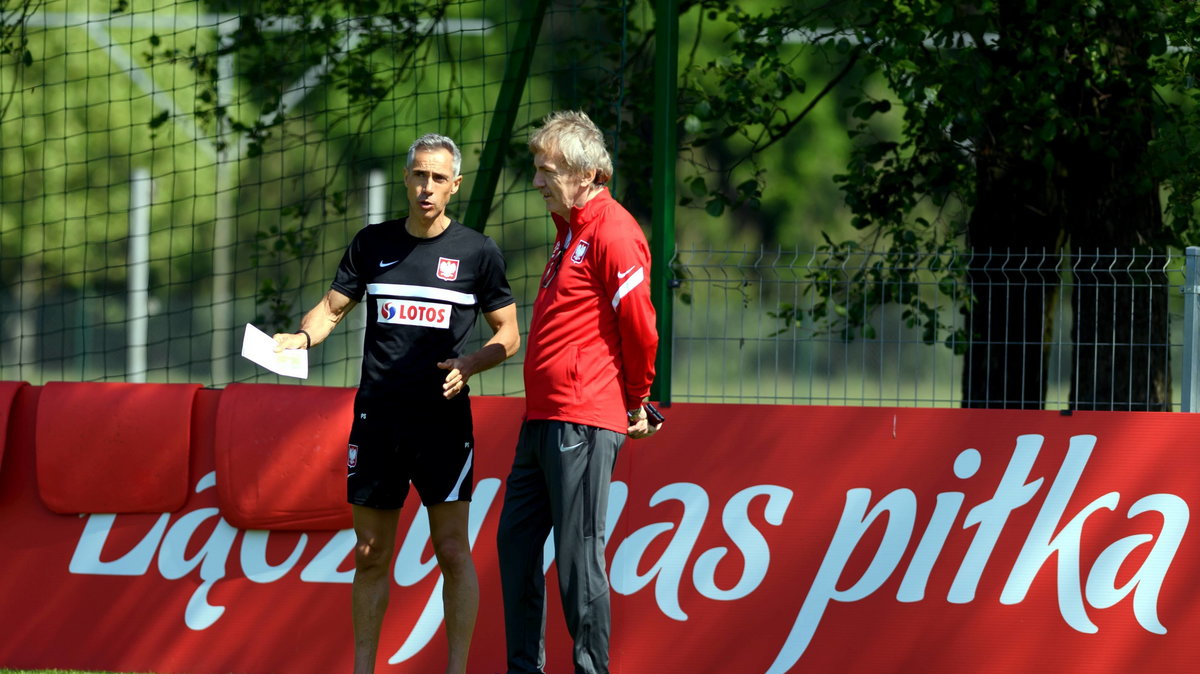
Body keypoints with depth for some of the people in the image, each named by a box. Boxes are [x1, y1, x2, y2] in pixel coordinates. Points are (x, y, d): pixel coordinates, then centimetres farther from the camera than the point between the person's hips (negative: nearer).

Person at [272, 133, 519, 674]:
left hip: (443, 420, -3)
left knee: (451, 549, -6)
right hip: (377, 419, 3)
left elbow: (508, 334, 6)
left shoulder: (476, 252, 2)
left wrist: (469, 364, -13)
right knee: (371, 556, 6)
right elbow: (332, 307, 12)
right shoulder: (373, 244, 9)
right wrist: (302, 336, -9)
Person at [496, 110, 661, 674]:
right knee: (516, 540, 12)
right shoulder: (570, 230, 19)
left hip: (583, 423, -10)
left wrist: (635, 403, -3)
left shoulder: (613, 233, -13)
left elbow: (640, 326, -14)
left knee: (578, 553, -8)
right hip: (544, 417, 10)